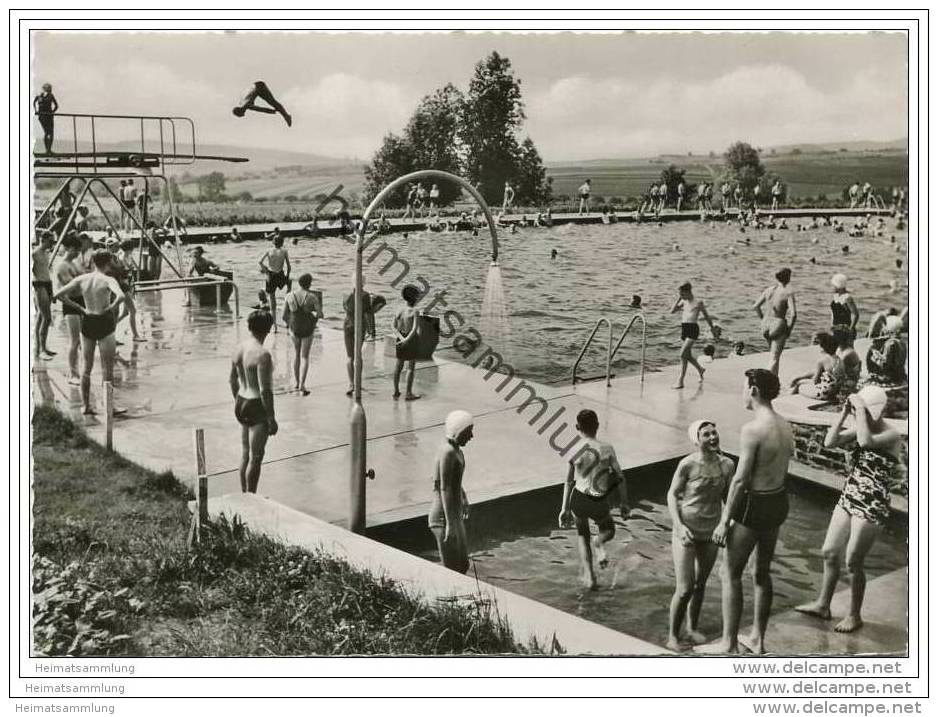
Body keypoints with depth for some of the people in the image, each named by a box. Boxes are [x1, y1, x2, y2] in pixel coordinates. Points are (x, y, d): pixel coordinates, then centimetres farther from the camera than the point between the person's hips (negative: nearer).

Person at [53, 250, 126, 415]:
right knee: (107, 369, 6)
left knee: (86, 367, 15)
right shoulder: (108, 280, -13)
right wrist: (112, 307, -13)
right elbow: (121, 297, -32)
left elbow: (58, 294, -2)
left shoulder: (81, 279, 0)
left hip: (87, 323, 4)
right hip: (104, 323, -4)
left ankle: (85, 405, 20)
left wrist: (79, 307, 2)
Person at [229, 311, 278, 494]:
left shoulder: (239, 349, 3)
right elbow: (265, 390, -23)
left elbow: (232, 380, 13)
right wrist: (271, 419, -16)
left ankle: (244, 495, 31)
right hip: (258, 406, -8)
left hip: (242, 404, 8)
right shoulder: (262, 354, -22)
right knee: (256, 457, 3)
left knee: (245, 454, 19)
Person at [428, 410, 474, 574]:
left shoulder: (454, 447, 8)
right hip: (444, 519, -10)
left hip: (454, 516, 10)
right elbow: (445, 489, -25)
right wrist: (450, 523, -26)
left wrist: (464, 499, 37)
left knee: (463, 565, 16)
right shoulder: (448, 453, -22)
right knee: (452, 571, -3)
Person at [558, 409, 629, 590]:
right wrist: (624, 503, 6)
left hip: (578, 501, 1)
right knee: (609, 530, 31)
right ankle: (599, 544, -5)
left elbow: (568, 482, -2)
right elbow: (620, 478, -6)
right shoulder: (607, 449, -10)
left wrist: (565, 509, 7)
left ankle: (589, 576, 19)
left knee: (582, 534, 29)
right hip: (599, 505, -1)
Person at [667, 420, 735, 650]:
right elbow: (672, 495, -9)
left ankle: (693, 628, 37)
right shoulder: (687, 465, -18)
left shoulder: (727, 465, -6)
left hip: (710, 533, 5)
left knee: (700, 584, 18)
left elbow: (727, 496, 8)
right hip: (686, 531, -4)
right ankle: (673, 635, 13)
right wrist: (679, 525, -20)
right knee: (684, 589, -5)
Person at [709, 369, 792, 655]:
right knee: (763, 572, 20)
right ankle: (758, 640, 31)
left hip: (754, 504, -8)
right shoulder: (785, 426, 4)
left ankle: (729, 644, 9)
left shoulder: (752, 429, -23)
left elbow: (740, 479, -22)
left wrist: (725, 520, -15)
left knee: (731, 574, 5)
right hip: (779, 502, 8)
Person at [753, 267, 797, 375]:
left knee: (774, 353, 26)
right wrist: (790, 328, -7)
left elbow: (756, 306, 8)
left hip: (766, 323, 6)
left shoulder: (769, 290, 3)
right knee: (775, 358, 0)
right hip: (779, 325, -6)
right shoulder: (788, 293, -13)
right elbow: (794, 314, -20)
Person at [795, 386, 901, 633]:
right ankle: (822, 605, 31)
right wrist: (844, 413, -8)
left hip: (872, 507, -7)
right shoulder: (860, 428, 4)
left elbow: (866, 441, -36)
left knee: (852, 562, 1)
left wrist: (860, 410, -26)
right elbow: (830, 442, -2)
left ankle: (854, 616, 20)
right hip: (849, 499, 8)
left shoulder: (891, 435, -17)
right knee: (829, 552, 14)